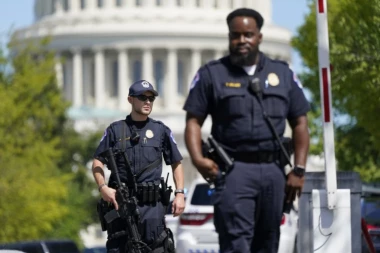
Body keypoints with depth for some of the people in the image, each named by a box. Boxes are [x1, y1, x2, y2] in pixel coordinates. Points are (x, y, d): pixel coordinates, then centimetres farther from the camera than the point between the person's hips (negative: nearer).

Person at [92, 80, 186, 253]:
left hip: (151, 202, -1)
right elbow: (98, 162, 10)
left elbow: (176, 163, 16)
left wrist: (180, 193, 4)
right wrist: (103, 187, -6)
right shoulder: (115, 130, 11)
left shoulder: (161, 130, 12)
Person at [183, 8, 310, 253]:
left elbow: (300, 123, 13)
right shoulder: (211, 74, 6)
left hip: (273, 169, 4)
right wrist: (198, 158, -15)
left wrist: (299, 170, 3)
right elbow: (194, 120, 3)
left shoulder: (283, 74, 13)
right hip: (234, 169, -4)